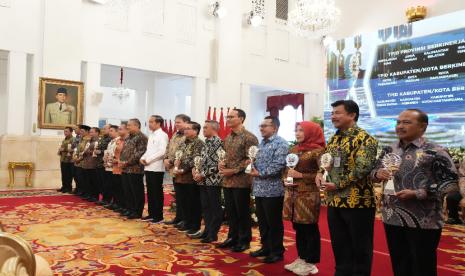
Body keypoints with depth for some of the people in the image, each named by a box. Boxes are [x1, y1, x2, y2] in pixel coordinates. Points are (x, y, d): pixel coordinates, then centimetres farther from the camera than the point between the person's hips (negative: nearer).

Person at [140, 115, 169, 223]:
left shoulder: (162, 135, -9)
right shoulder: (151, 135, 17)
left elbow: (162, 152, -19)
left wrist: (148, 159, -15)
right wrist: (143, 158, 2)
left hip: (156, 168, -8)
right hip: (148, 167, 8)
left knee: (157, 193, -1)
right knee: (150, 192, 12)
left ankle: (159, 216, 7)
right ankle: (151, 214, 22)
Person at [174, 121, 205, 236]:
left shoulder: (199, 143, -9)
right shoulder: (183, 143, 17)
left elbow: (195, 161, -17)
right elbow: (177, 156, 18)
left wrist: (183, 170, -17)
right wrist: (176, 162, -4)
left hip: (192, 177, -8)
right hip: (181, 178, 8)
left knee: (194, 203, 1)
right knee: (183, 202, 14)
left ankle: (195, 227, 11)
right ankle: (187, 223, 28)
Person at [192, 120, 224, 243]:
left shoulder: (218, 142, -13)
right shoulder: (207, 142, 14)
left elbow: (217, 163, -19)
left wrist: (202, 174, -16)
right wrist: (195, 169, 3)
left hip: (213, 180, -9)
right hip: (204, 181, 9)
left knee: (215, 208, 2)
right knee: (205, 208, 15)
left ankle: (213, 234, 10)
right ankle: (207, 231, 26)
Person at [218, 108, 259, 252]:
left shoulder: (249, 137, -11)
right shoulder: (228, 137, 13)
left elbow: (250, 159, -16)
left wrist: (234, 171, -17)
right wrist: (222, 163, 2)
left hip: (241, 181, -7)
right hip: (227, 181, 7)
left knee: (243, 212, 4)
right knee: (230, 212, 14)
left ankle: (244, 241, 17)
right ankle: (232, 237, 28)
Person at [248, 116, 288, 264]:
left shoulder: (281, 143, -11)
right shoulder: (261, 143, 16)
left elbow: (278, 165, -21)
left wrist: (260, 173, -15)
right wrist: (252, 167, -3)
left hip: (272, 190, -8)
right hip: (259, 189, 8)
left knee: (274, 223, 3)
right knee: (262, 222, 15)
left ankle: (277, 252, 15)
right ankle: (266, 247, 29)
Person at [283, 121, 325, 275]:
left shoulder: (317, 150, -8)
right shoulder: (293, 150, 14)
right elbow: (286, 169, 22)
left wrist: (300, 175, -17)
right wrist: (287, 177, 1)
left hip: (308, 195, -7)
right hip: (292, 194, 7)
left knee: (310, 229, 2)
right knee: (298, 228, 14)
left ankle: (311, 263, 14)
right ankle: (301, 259, 27)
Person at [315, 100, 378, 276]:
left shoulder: (364, 139, -12)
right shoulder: (333, 139, 13)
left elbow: (363, 168, -21)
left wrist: (338, 184, -18)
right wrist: (320, 173, 1)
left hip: (358, 201, -7)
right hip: (334, 201, 8)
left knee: (360, 246, 7)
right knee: (339, 244, 17)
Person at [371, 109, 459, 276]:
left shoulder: (435, 152, -9)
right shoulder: (389, 151, 7)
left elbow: (451, 183, -12)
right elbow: (375, 172, 16)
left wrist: (417, 194, -20)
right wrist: (377, 173, -8)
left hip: (422, 223, -5)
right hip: (392, 219, 5)